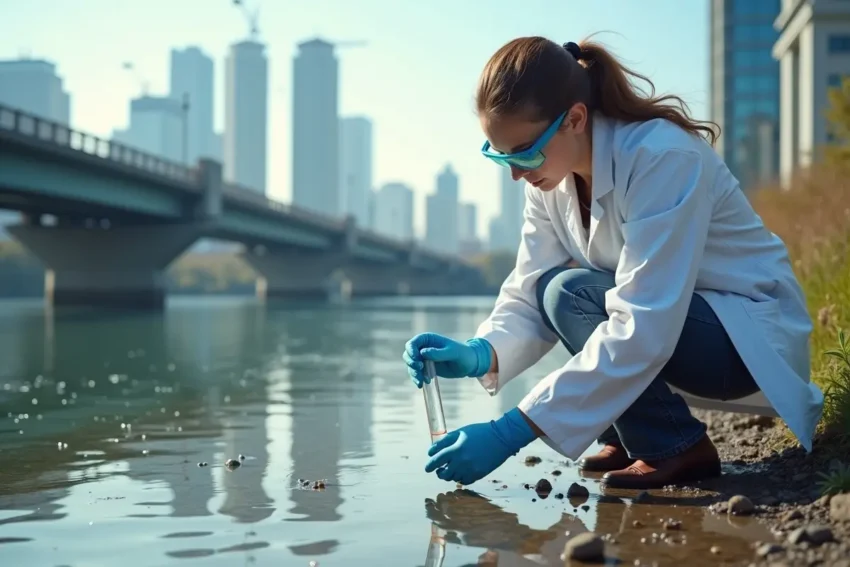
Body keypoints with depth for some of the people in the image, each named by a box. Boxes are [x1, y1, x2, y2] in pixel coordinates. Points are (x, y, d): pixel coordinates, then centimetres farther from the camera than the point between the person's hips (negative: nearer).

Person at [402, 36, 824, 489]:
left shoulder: (664, 158, -29)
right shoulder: (552, 178, -5)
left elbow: (642, 332, -36)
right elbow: (530, 297, -5)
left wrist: (510, 433, -39)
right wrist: (479, 354, -28)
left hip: (754, 338, -8)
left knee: (570, 294, -26)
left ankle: (675, 448, -11)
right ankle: (627, 438, 1)